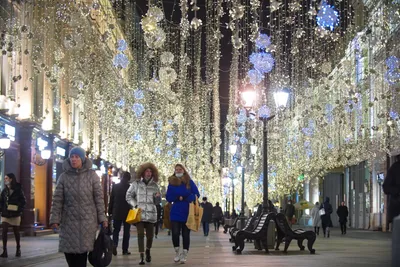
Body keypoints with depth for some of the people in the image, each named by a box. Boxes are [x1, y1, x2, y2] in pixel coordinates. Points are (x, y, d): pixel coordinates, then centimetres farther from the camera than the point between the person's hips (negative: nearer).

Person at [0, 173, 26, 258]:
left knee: (16, 232, 9)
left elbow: (23, 201, -3)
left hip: (15, 215, -3)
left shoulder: (18, 190, -5)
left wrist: (19, 210, -14)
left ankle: (18, 249, 25)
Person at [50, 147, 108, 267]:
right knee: (69, 251, 0)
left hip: (87, 220, -1)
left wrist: (102, 218, -3)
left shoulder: (92, 175, 2)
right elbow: (57, 199, 3)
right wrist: (55, 219, -5)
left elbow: (99, 198, 1)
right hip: (69, 221, 1)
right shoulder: (64, 176, 4)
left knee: (82, 250, -1)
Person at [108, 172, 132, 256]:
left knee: (116, 230, 10)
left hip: (117, 212, 2)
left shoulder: (115, 186, -1)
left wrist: (110, 211, 9)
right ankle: (125, 250, 8)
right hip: (127, 213, -2)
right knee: (126, 231, 7)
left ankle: (114, 244, -14)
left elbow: (111, 200, 3)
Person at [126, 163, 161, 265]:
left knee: (150, 235, 6)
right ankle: (141, 257, -5)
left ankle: (148, 251, 34)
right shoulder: (136, 184, 2)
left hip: (151, 214, 2)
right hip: (139, 213, -2)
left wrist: (158, 197, -11)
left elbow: (157, 202, 11)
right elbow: (129, 196, 8)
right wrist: (135, 205, -5)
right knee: (140, 235, -8)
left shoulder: (155, 185, 7)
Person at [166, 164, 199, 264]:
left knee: (185, 234, 4)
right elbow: (168, 198, 4)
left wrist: (183, 198, -14)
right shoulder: (171, 183, 5)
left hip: (187, 212, -1)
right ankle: (177, 252, 11)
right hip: (175, 212, 1)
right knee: (175, 233, -9)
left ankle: (184, 254, 15)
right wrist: (178, 198, -14)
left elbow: (196, 194, -3)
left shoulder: (189, 182, 1)